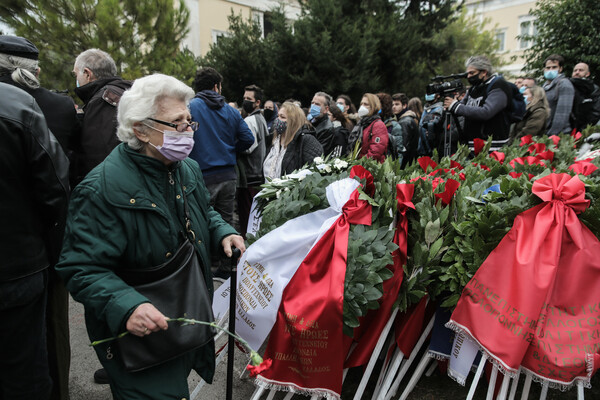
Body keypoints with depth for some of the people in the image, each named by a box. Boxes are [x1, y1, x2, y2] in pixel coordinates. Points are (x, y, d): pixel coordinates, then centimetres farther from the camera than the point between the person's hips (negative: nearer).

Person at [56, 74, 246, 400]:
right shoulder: (102, 189, -23)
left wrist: (223, 233, -2)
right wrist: (125, 307, -37)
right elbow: (82, 269, -23)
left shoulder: (188, 169, 2)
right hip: (140, 335, -7)